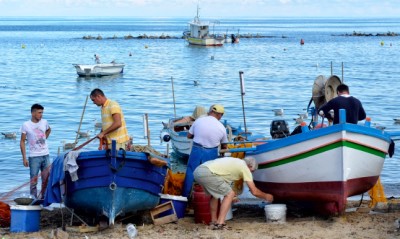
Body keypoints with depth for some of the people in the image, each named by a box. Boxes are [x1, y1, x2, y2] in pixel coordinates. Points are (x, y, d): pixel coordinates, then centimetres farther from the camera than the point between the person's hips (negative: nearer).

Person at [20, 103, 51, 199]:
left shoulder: (44, 122, 2)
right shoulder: (26, 125, -8)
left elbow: (49, 130, 27)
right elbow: (22, 142, -4)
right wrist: (24, 158, -9)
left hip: (46, 155, 4)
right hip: (34, 157, -4)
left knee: (46, 178, 7)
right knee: (34, 179, -3)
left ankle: (43, 197, 20)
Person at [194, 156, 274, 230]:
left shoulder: (235, 162, 30)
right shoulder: (245, 167, 7)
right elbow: (254, 191, 7)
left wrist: (227, 192, 48)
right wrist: (266, 196, 25)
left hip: (198, 171, 9)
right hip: (207, 173, -9)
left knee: (215, 194, 29)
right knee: (230, 194, 0)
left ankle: (213, 222, 30)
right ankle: (220, 224, -6)